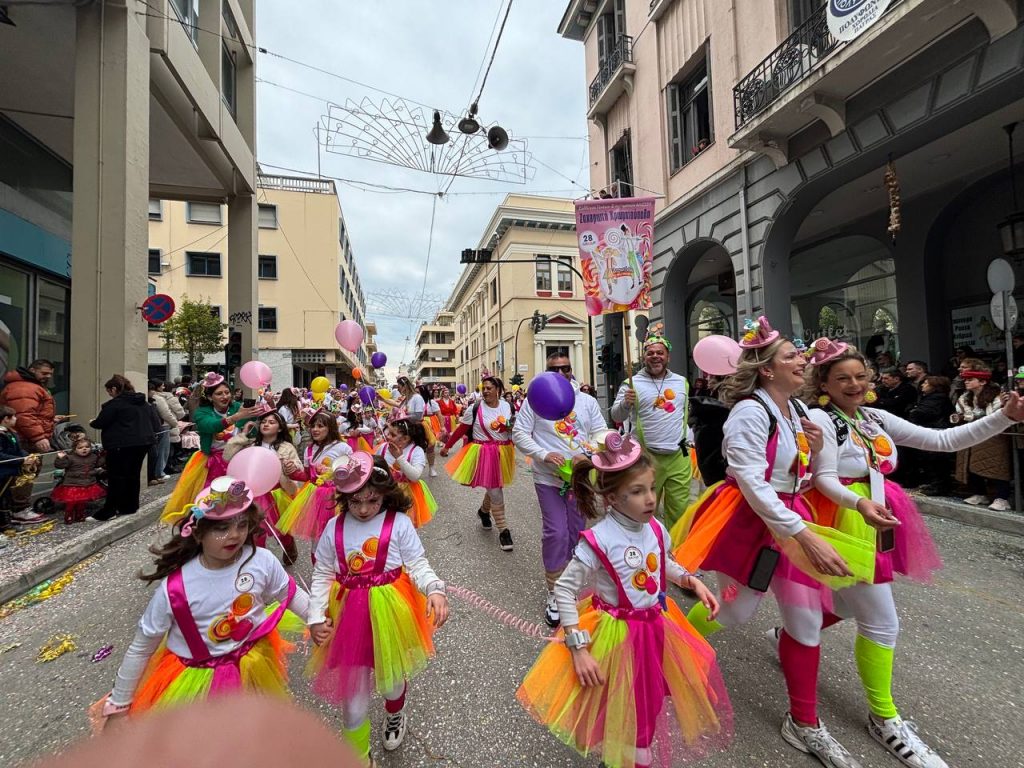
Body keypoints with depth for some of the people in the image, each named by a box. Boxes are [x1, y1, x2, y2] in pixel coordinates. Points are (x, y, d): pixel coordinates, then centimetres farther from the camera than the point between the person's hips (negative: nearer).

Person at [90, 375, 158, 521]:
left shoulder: (115, 404, -10)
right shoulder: (144, 403, 14)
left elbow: (101, 423, -5)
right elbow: (155, 423, 15)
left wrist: (92, 423, 16)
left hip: (122, 445, -7)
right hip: (143, 442, 7)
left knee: (117, 476, -1)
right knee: (133, 474, 14)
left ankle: (109, 510, 4)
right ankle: (130, 506, 20)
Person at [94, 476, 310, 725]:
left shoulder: (262, 561, -22)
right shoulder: (174, 589, -26)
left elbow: (290, 595, -3)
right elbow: (141, 648, -9)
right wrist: (120, 702, 0)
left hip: (253, 668, 3)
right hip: (196, 676, -2)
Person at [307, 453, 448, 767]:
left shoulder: (399, 523, -15)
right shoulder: (334, 527, -6)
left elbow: (418, 565, -12)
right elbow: (321, 575, 3)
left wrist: (435, 590, -30)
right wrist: (316, 617, -5)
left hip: (390, 613, -1)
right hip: (350, 615, 1)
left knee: (391, 677, 24)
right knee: (353, 696, 9)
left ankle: (395, 715, 62)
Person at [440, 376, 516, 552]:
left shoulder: (507, 406, 0)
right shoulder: (475, 408, -12)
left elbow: (512, 428, 15)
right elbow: (461, 430, -4)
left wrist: (513, 428, -6)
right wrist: (447, 446, 0)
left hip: (502, 453, 5)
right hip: (483, 453, -4)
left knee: (495, 486, 17)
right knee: (495, 491, -3)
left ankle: (484, 511, 47)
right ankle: (503, 530, 9)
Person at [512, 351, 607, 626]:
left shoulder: (587, 401, 7)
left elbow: (600, 432, 8)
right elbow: (519, 433, -5)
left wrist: (589, 454, -12)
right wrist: (544, 455, -18)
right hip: (549, 478, -3)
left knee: (575, 532, 15)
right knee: (555, 533, -5)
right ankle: (554, 593, 14)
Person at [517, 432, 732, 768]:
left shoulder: (655, 528, -11)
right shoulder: (599, 540, -30)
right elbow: (564, 589, -23)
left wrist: (693, 582, -4)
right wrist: (578, 649, -23)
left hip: (656, 625, 6)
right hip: (615, 633, -6)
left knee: (647, 701, 27)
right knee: (616, 706, 18)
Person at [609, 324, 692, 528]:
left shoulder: (681, 382, 10)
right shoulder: (632, 383, -4)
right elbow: (616, 417, -10)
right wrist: (625, 403, -29)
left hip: (679, 457, 4)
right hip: (647, 458, -3)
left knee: (680, 511, 10)